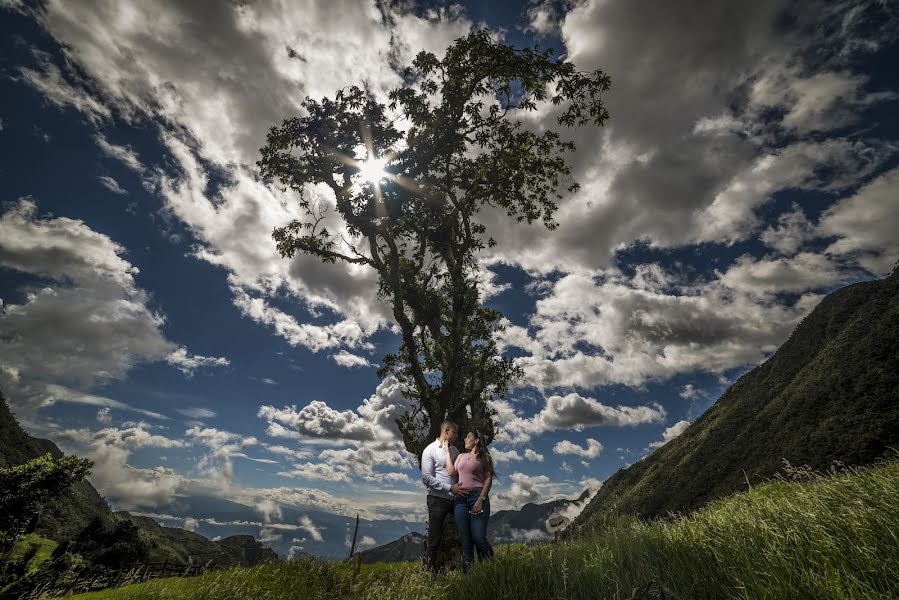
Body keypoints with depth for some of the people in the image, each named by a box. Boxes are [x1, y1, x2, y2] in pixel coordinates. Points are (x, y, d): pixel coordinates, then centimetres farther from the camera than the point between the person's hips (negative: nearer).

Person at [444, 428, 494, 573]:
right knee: (465, 538, 5)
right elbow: (451, 472, 6)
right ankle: (467, 571, 14)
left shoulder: (483, 457, 6)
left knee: (478, 537, -8)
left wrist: (481, 499, -14)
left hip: (478, 497, -4)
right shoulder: (461, 456, 19)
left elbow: (489, 480, -2)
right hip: (461, 498, 4)